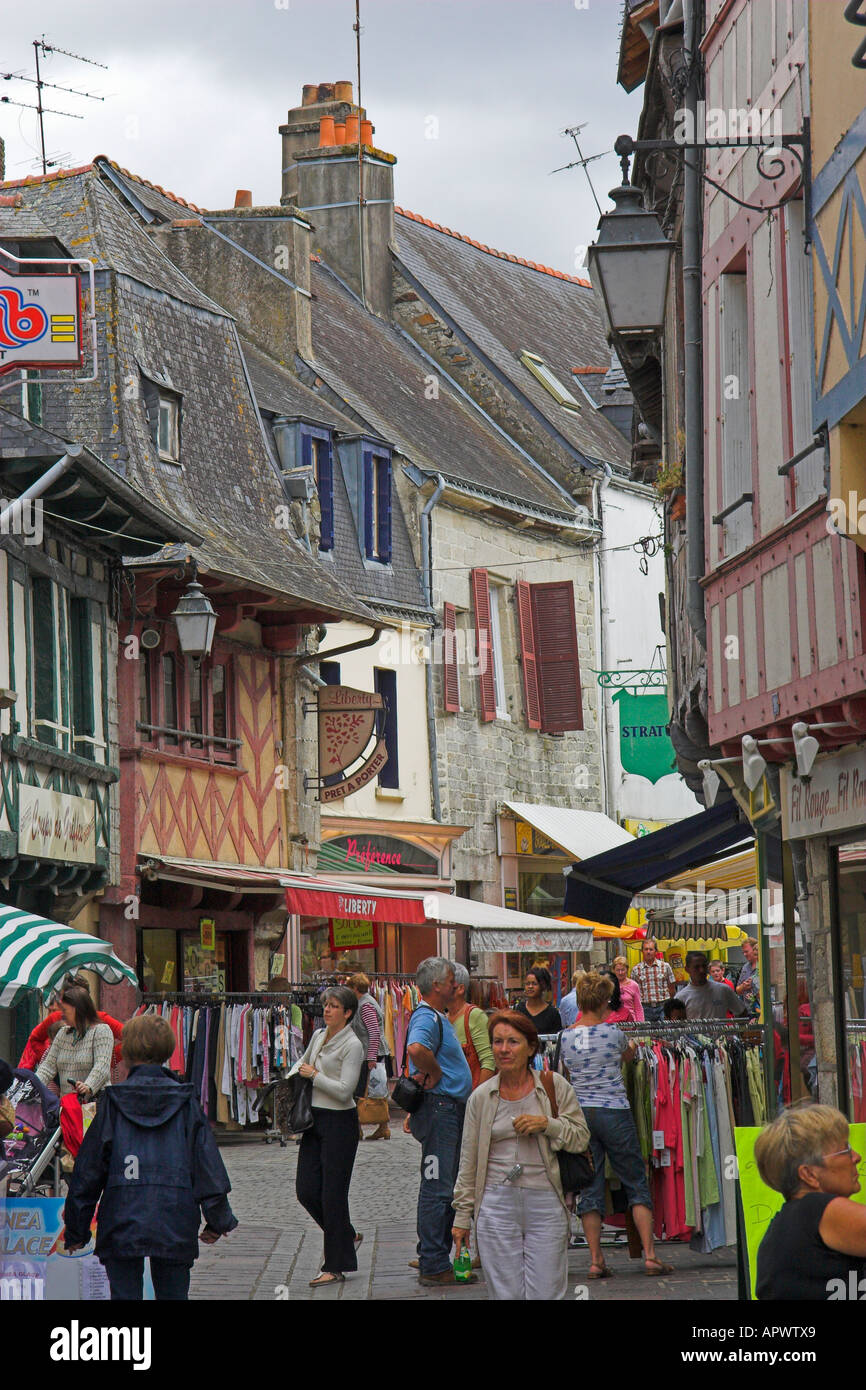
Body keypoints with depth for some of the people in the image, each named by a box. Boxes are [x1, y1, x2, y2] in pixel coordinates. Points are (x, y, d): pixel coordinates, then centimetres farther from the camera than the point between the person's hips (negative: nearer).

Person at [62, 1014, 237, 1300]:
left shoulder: (112, 1104, -1)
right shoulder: (186, 1104, 2)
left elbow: (88, 1170, 1)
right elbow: (209, 1166, 3)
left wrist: (76, 1230, 8)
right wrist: (218, 1220, 12)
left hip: (122, 1224, -1)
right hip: (175, 1228, 1)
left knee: (124, 1294, 3)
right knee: (173, 1295, 10)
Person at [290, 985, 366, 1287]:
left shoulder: (352, 1045, -12)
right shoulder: (318, 1036, 10)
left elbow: (344, 1090, -19)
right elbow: (303, 1061, 30)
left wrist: (314, 1075, -13)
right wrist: (291, 1078, 12)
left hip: (339, 1123, -8)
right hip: (314, 1120, 8)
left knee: (333, 1193, -4)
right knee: (306, 1190, 6)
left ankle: (335, 1268, 3)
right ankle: (347, 1236, 28)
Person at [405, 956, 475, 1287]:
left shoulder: (438, 1017, 17)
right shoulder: (426, 1018, -16)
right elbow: (416, 1049, -36)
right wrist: (434, 1074, -21)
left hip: (451, 1109, 11)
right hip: (439, 1108, -11)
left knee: (447, 1188, 15)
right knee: (437, 1189, -8)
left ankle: (435, 1260, 22)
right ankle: (433, 1266, -6)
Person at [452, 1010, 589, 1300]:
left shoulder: (554, 1086, 3)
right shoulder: (482, 1097, 6)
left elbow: (581, 1138, 5)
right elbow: (468, 1162, 11)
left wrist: (547, 1124, -13)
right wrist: (462, 1216, 10)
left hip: (546, 1202, -1)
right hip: (497, 1204, 1)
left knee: (545, 1293, -2)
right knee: (506, 1293, 1)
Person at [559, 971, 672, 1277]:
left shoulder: (565, 1038, 1)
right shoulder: (613, 1034, -7)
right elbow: (628, 1056, 16)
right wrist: (634, 1047, 38)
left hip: (579, 1112, 3)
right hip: (613, 1111, -3)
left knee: (590, 1188, 7)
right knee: (636, 1184, 6)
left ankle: (596, 1261, 3)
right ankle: (649, 1255, 1)